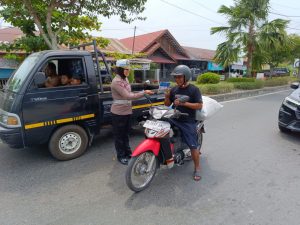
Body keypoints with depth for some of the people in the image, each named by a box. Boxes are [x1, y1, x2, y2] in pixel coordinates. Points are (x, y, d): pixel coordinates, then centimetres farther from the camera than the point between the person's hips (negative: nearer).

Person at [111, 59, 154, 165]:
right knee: (119, 135, 6)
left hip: (127, 111, 8)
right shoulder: (116, 82, -20)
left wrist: (130, 107, 15)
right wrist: (144, 92, -28)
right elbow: (128, 96, -27)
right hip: (118, 113, -8)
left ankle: (128, 152, 33)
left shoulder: (125, 79, 8)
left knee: (126, 133, 19)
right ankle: (121, 156, 21)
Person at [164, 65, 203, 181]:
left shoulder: (194, 89, -6)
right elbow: (167, 104, 13)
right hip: (174, 119, 5)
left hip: (188, 122, -5)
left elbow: (199, 105, -13)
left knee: (193, 146, -3)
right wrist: (167, 97, -9)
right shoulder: (174, 89, 8)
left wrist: (183, 103, -21)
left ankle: (197, 169, 18)